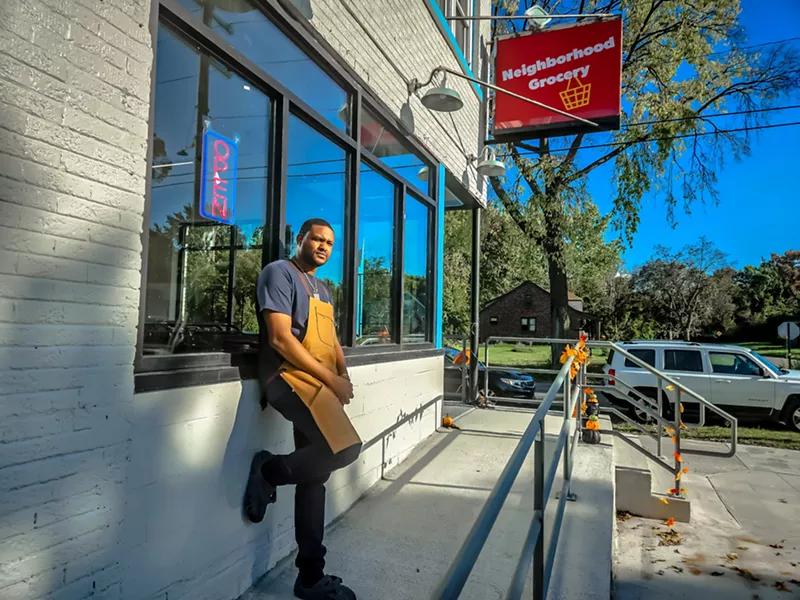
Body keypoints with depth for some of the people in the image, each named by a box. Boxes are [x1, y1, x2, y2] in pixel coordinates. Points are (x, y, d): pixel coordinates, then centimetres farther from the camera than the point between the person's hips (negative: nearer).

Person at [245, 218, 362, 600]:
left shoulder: (322, 289, 23)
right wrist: (332, 380, -14)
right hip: (291, 378, -8)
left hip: (319, 385, 8)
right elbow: (280, 339, -15)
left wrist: (343, 374, 2)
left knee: (314, 477, 8)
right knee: (345, 448, -25)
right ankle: (270, 471, 1)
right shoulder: (279, 273, -4)